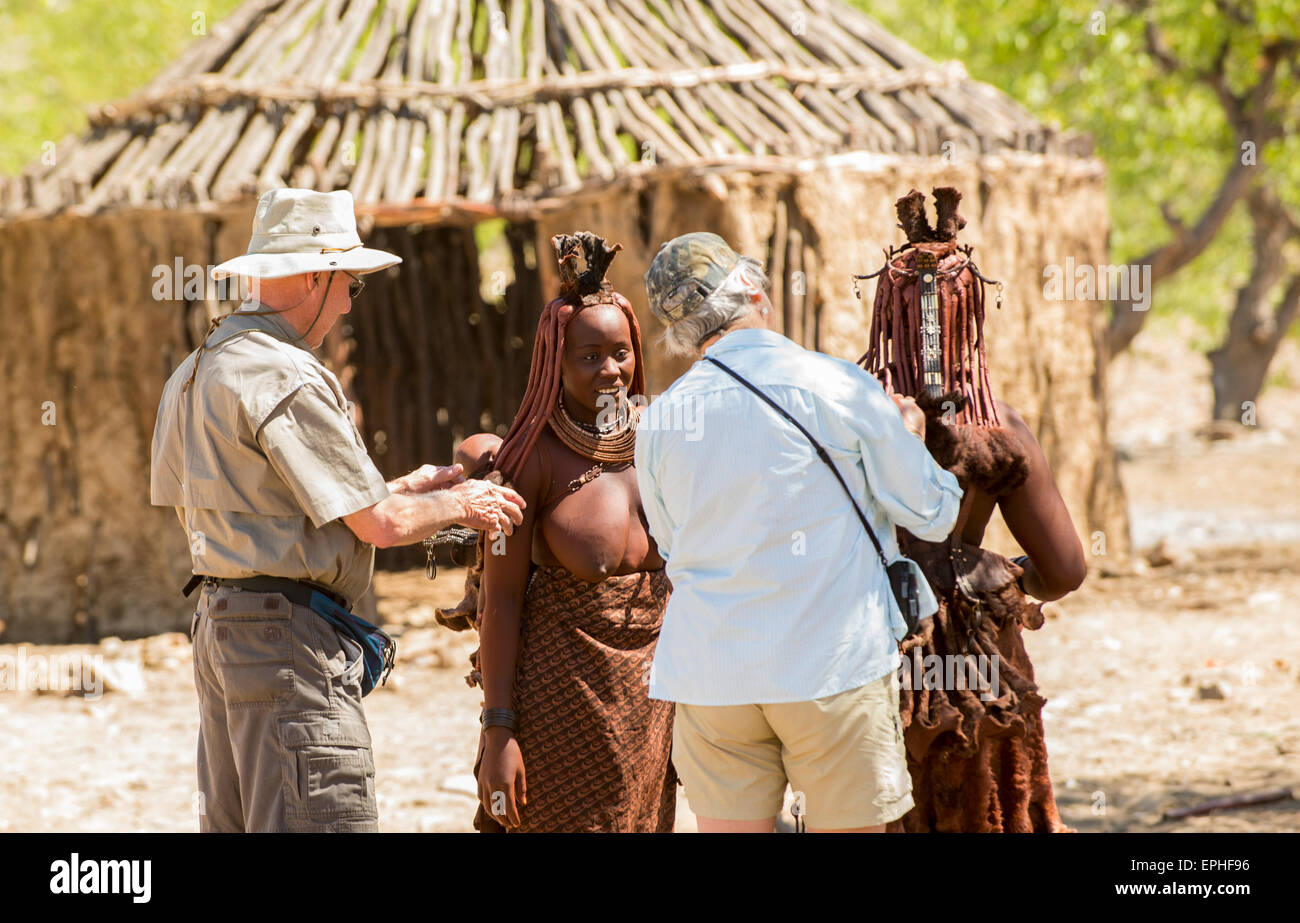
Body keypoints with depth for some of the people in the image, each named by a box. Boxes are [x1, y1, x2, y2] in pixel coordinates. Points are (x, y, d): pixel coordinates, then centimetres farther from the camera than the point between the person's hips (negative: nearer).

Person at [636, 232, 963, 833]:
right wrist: (908, 439, 20)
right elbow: (934, 512, 1)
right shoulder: (839, 388, -6)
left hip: (710, 673, 3)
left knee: (731, 829, 7)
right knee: (848, 826, 3)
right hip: (833, 667, -3)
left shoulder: (659, 419, 4)